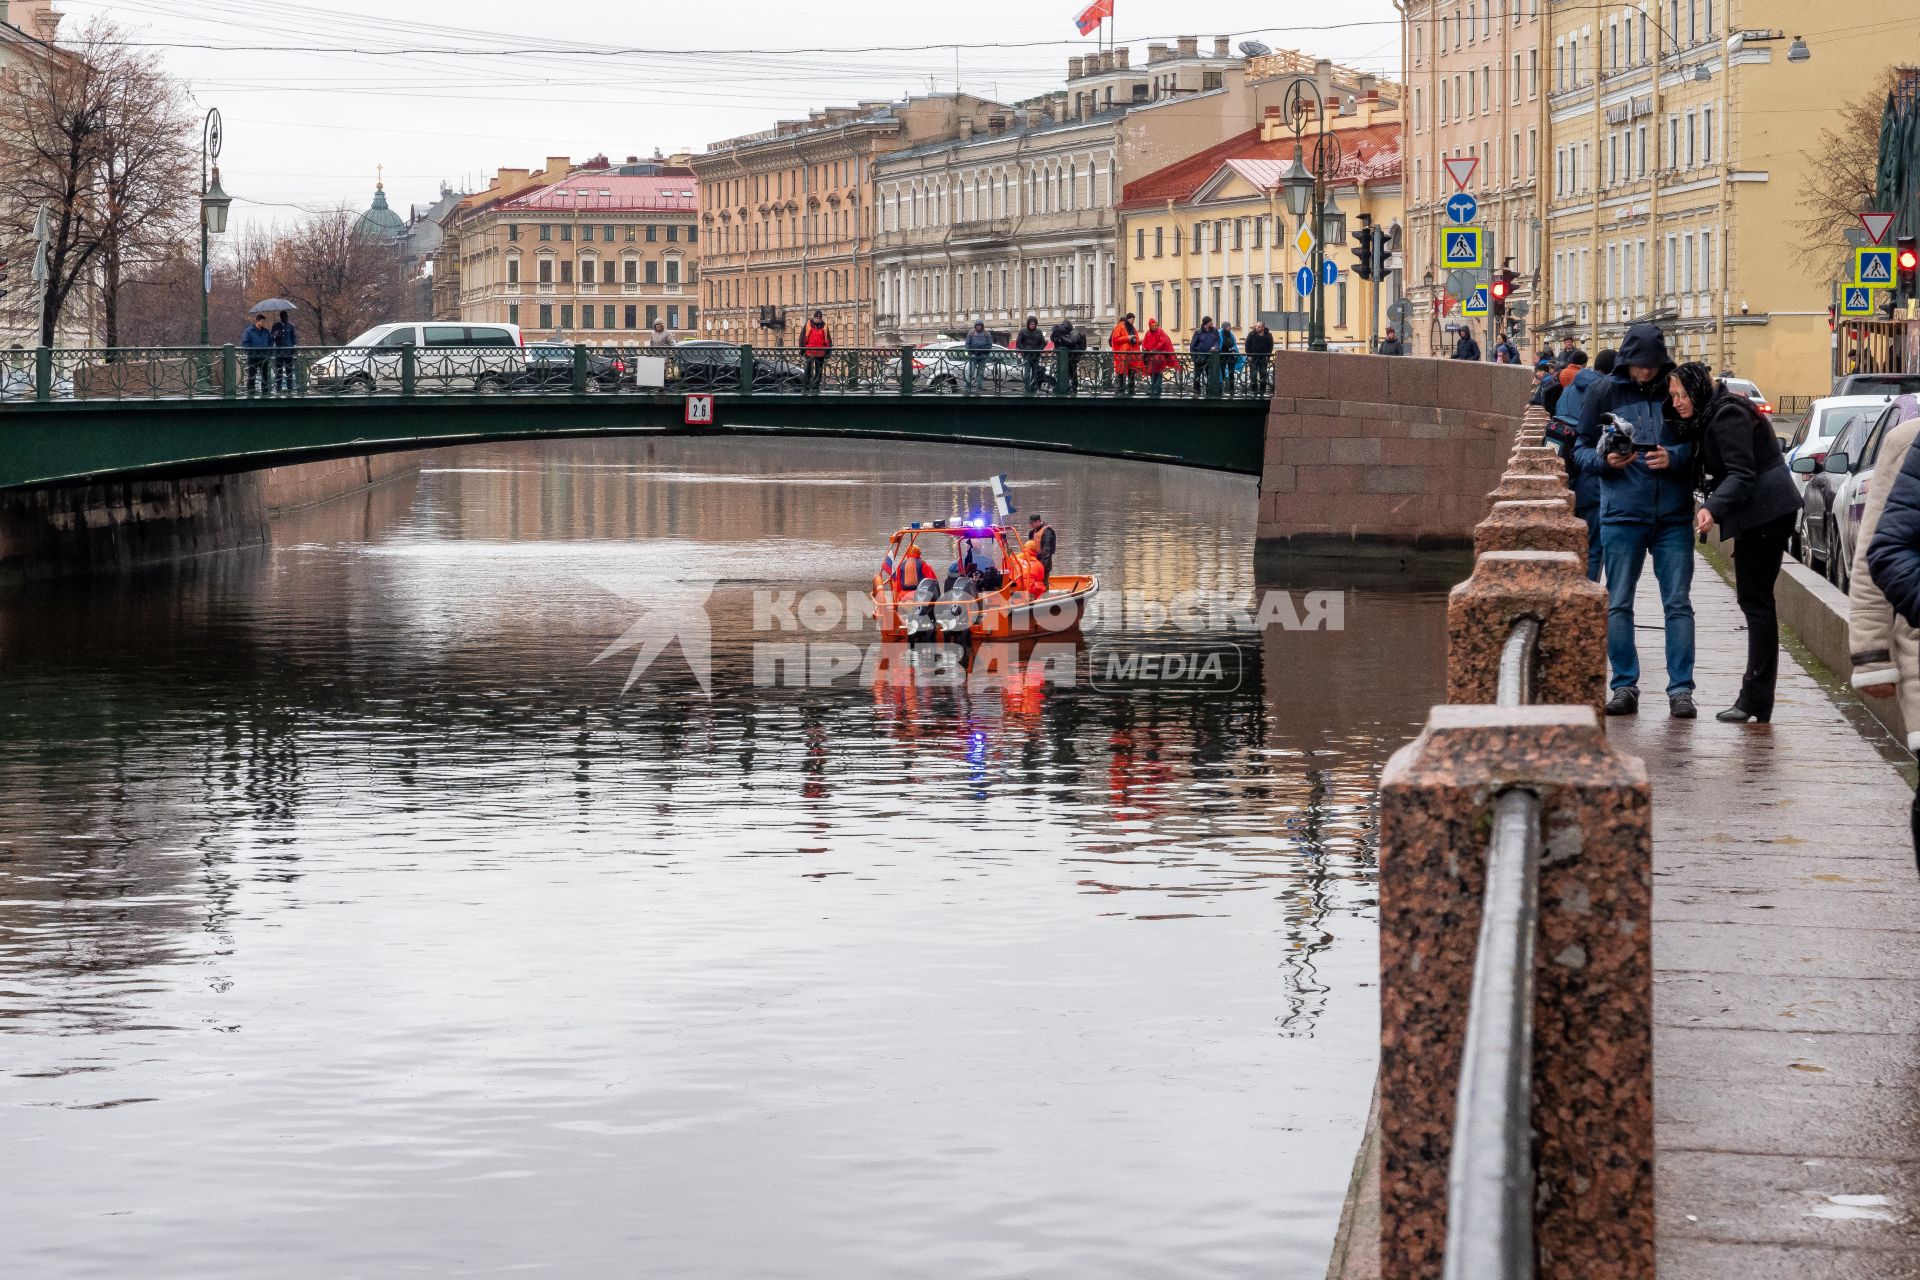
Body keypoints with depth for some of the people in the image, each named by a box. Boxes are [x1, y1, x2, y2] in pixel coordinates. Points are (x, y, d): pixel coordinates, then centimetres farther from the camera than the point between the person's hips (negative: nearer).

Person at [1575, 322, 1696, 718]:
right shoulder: (1603, 393, 5)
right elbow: (1581, 449, 8)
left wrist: (1673, 457, -12)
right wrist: (1605, 460, -13)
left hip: (1674, 516, 0)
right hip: (1621, 512, 0)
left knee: (1678, 604, -1)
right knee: (1618, 604, 3)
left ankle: (1681, 689, 2)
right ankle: (1625, 686, 12)